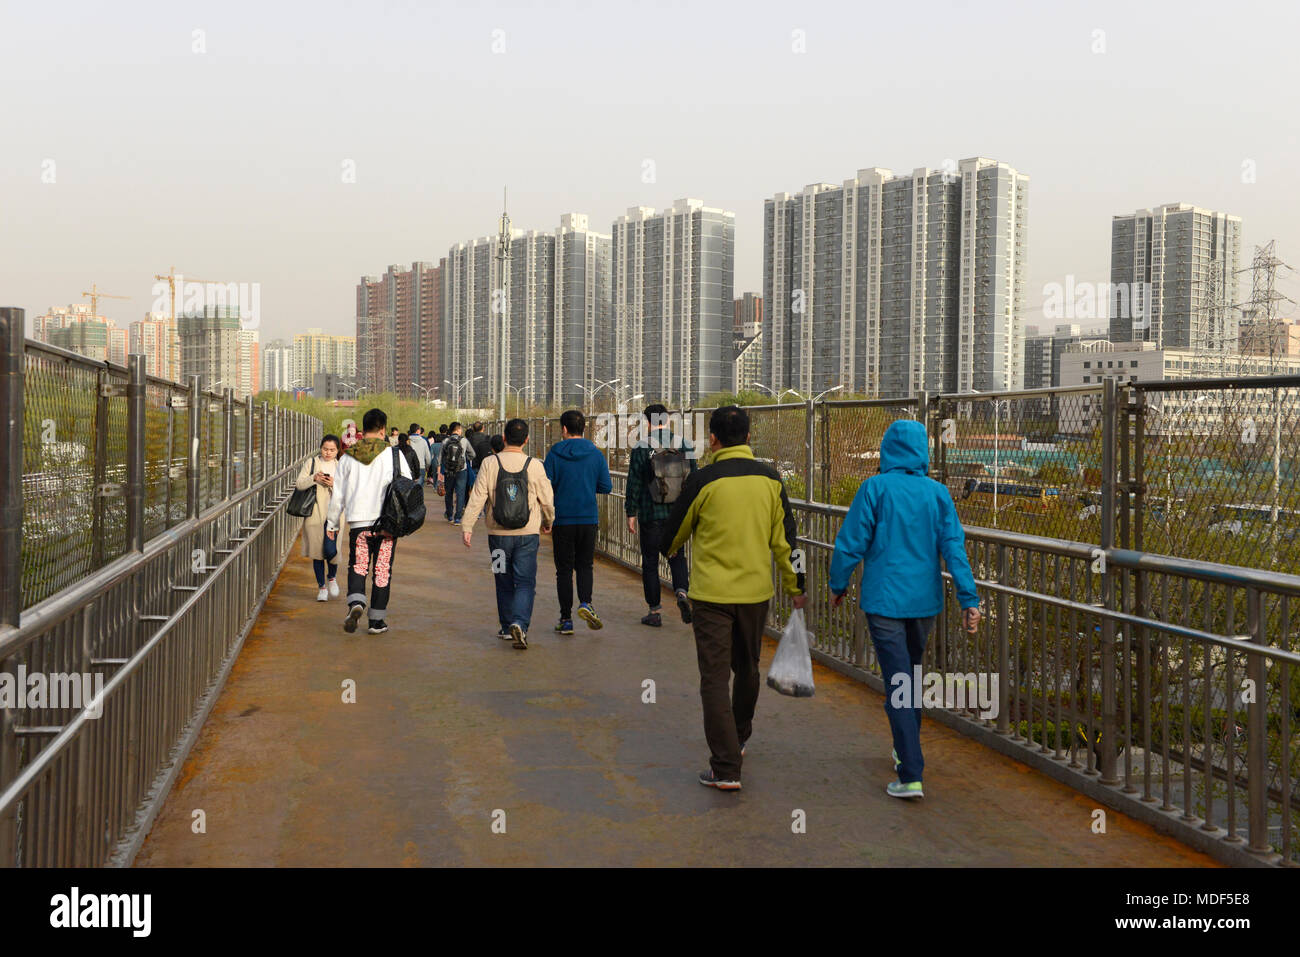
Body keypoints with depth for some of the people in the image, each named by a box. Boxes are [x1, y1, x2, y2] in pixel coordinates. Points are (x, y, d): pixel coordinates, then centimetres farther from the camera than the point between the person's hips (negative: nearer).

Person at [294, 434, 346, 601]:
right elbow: (299, 484, 1)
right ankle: (322, 587, 17)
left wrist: (334, 484, -16)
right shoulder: (311, 463, 8)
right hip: (314, 513, 1)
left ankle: (331, 577, 16)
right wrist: (314, 478, -14)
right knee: (317, 550, 4)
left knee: (330, 549, -13)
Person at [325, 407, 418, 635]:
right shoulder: (394, 454, -3)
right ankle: (377, 620, 11)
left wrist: (332, 523, 18)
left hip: (358, 522, 1)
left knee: (357, 566, 13)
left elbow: (338, 494, 8)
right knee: (383, 570, 7)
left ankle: (356, 603, -13)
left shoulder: (347, 457, 4)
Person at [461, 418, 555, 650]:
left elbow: (477, 498, -8)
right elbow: (547, 500, 3)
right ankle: (520, 623, -18)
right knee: (525, 582, 1)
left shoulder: (489, 463, -5)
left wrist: (467, 526, -2)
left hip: (498, 533, 1)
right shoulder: (534, 465, -5)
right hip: (527, 534, -1)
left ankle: (507, 626, 23)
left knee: (504, 582, 15)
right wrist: (548, 522, 21)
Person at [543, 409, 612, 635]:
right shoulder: (596, 454, 0)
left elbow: (546, 487, -9)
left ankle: (566, 619, 7)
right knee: (585, 565, 14)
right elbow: (606, 487, 1)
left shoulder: (555, 454, -7)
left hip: (563, 519, -2)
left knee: (564, 569, 7)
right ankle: (585, 602, -11)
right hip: (589, 519, 2)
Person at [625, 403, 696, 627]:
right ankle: (682, 592, -7)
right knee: (677, 555, 19)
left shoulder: (640, 448, -8)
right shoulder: (684, 445, 2)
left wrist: (631, 514, 0)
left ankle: (654, 612, 10)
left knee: (650, 562, 7)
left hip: (651, 515, -3)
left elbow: (634, 484, -7)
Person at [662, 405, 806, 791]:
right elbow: (785, 537, 5)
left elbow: (673, 535, 1)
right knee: (747, 669, 23)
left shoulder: (702, 480, -10)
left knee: (715, 678, 0)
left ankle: (726, 769, -5)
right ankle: (738, 741, 43)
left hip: (711, 593, -4)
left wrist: (662, 552, 25)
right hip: (756, 590, 4)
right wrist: (795, 586, 16)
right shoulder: (770, 478, 0)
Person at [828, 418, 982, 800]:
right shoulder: (937, 493, 0)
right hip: (924, 600, 4)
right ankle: (905, 751, 37)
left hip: (885, 600, -4)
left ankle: (911, 776, -8)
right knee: (910, 673, 23)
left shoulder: (875, 488, -10)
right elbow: (954, 546, -5)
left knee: (897, 683, -4)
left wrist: (838, 585, 6)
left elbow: (851, 543, -9)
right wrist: (969, 599, -5)